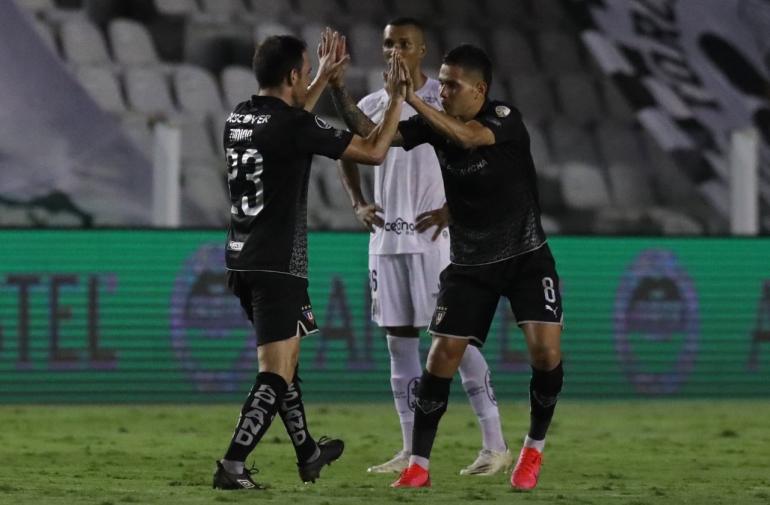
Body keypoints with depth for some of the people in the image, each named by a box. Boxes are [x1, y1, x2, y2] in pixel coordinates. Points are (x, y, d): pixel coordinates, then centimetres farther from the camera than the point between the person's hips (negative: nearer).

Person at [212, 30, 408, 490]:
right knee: (275, 374, -8)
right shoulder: (295, 127, -16)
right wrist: (397, 98, 4)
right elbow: (373, 152, -9)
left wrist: (325, 77, 37)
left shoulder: (239, 119, 8)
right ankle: (232, 466, -17)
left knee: (286, 359, 22)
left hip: (242, 261, 9)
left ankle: (308, 454, 35)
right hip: (278, 266, -9)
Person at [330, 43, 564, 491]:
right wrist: (340, 92, -23)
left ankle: (534, 449, 4)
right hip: (470, 263, 3)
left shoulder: (506, 119, -18)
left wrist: (412, 99, -42)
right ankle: (419, 465, 2)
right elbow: (371, 135, -9)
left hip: (526, 256, -3)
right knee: (442, 355, -6)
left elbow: (467, 136, -39)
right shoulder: (435, 125, -6)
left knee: (545, 348, -18)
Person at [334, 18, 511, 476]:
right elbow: (347, 154, 25)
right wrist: (358, 203, 9)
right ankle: (412, 450, 9)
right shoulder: (372, 106, 10)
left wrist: (454, 207, -15)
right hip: (386, 238, 6)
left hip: (433, 236, -6)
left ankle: (495, 445, -5)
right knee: (399, 338, 5)